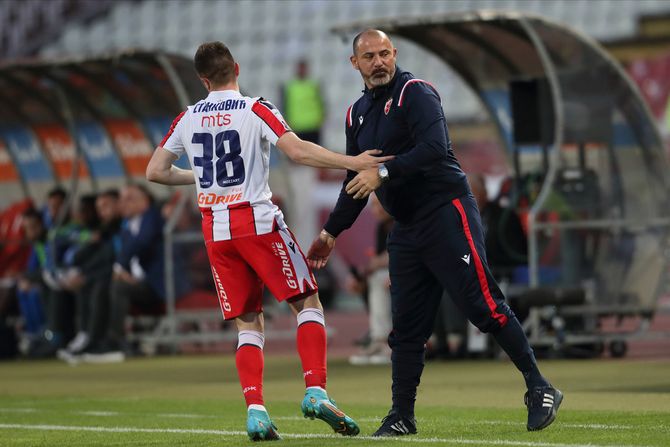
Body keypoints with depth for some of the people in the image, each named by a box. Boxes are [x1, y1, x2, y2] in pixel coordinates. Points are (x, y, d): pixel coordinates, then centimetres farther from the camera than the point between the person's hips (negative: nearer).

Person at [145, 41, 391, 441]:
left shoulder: (187, 120, 8)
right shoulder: (255, 110, -5)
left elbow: (155, 171, 14)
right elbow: (298, 151, -17)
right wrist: (353, 163, -15)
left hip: (215, 229, 4)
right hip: (258, 223, -4)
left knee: (248, 324, 9)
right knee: (308, 303, 4)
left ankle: (255, 410, -6)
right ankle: (316, 390, -12)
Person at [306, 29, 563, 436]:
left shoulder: (415, 93, -8)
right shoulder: (358, 114, 16)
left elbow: (434, 148, -24)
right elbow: (356, 183, 26)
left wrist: (384, 172, -27)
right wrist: (331, 232, 26)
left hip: (447, 214, -7)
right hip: (406, 229, 7)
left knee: (485, 306, -11)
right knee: (406, 325, 6)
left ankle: (539, 389, -5)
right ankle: (402, 417, 11)